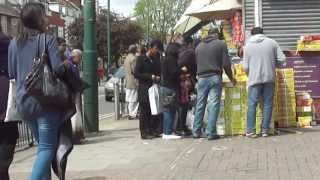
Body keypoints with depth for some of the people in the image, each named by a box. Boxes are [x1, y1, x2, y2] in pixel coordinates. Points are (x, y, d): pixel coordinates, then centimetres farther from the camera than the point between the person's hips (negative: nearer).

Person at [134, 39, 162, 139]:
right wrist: (150, 77, -14)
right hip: (144, 89, -6)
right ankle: (144, 132, 1)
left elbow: (159, 72, 25)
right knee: (144, 111, -4)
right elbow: (136, 74, -8)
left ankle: (153, 131, 12)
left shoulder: (156, 59, 17)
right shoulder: (141, 59, -2)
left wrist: (158, 77, 2)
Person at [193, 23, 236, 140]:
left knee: (200, 105, 10)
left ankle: (196, 132, 15)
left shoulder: (199, 46, 12)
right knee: (213, 105, -2)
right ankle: (211, 133, -4)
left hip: (201, 78, 4)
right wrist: (231, 78, 9)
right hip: (215, 78, -4)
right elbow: (226, 64, -3)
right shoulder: (221, 44, 0)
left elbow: (197, 64, 13)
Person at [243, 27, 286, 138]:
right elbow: (282, 59, 1)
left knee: (252, 104, 3)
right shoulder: (272, 42, 5)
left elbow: (245, 67, 4)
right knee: (268, 104, 8)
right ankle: (265, 130, 8)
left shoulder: (248, 46, 5)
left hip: (254, 79, -1)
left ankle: (250, 131, -1)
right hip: (269, 78, 1)